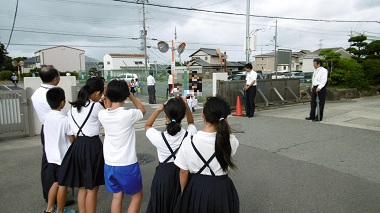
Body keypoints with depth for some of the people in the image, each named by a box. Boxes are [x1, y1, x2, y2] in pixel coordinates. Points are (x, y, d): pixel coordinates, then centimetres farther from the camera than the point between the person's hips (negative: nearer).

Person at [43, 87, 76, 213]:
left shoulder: (47, 117, 1)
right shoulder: (65, 119, -20)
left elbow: (51, 136, 10)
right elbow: (72, 140, -14)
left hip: (51, 156, 7)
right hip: (63, 157, -7)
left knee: (56, 182, 19)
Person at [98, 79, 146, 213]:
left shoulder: (102, 115, -6)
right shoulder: (128, 115, -19)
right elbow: (142, 110, 3)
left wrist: (110, 94, 11)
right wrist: (129, 94, 7)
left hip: (109, 165, 5)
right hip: (127, 165, -5)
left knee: (117, 196, 20)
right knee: (137, 195, 17)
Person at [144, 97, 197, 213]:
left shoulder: (159, 137, -22)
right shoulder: (189, 134, -19)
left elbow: (147, 125, 2)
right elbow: (191, 122, 7)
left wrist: (158, 109, -8)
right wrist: (186, 106, -7)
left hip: (163, 174, -1)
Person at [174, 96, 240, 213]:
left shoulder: (189, 141, -19)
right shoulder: (230, 141, -18)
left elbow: (183, 172, -7)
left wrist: (183, 192, 10)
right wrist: (223, 125, -8)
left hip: (196, 189, -1)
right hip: (222, 190, 1)